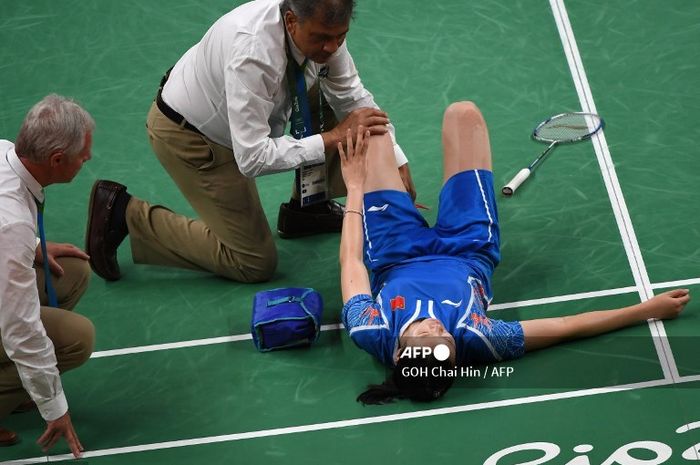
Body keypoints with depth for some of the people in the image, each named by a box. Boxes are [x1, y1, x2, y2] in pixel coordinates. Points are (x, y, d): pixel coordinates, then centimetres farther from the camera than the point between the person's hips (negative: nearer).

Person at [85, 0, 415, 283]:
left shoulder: (322, 28, -18)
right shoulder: (252, 53, -40)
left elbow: (355, 98, -4)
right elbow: (252, 159, -38)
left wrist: (397, 161, -12)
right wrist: (333, 137, -35)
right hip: (187, 133, -7)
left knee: (340, 99, -3)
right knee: (255, 264, -4)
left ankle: (305, 209, 15)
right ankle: (125, 215, 2)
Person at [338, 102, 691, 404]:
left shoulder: (373, 335, -43)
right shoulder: (476, 342, -46)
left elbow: (351, 262, -24)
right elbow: (566, 327, -34)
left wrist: (355, 186, -11)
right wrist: (649, 309, -31)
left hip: (396, 263, 0)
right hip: (467, 257, 0)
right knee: (463, 114, 5)